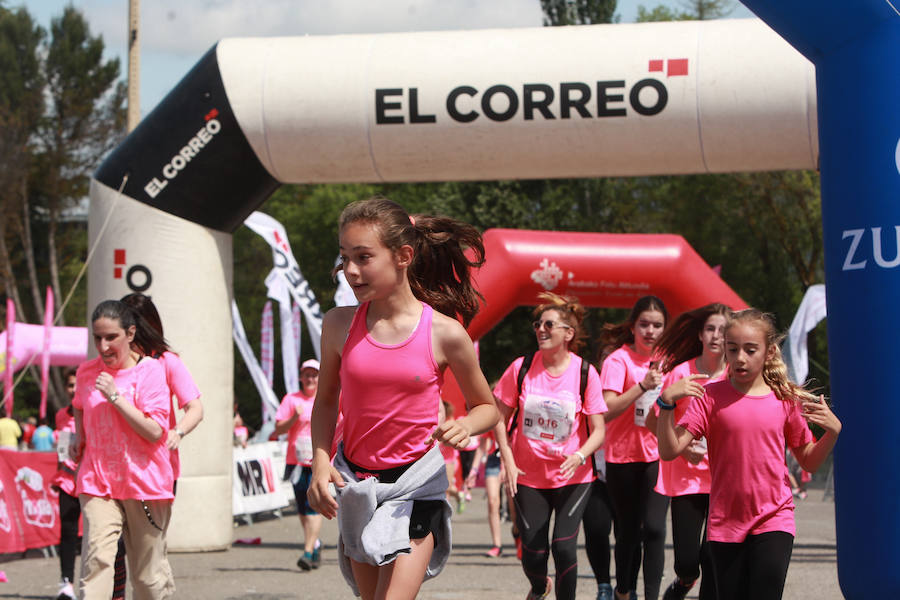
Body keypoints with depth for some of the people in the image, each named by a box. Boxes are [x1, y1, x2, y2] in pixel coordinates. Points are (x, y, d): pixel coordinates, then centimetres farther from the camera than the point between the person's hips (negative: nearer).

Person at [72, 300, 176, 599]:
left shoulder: (150, 370, -7)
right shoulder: (86, 372, 7)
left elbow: (155, 431, -15)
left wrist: (115, 396, -18)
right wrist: (79, 436, 14)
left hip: (144, 483, -2)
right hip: (97, 483, 2)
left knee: (149, 574, 7)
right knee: (96, 559, -17)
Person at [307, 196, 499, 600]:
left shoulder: (444, 333, -11)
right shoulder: (340, 325, -4)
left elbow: (487, 408, 3)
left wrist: (465, 426, -20)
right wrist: (320, 462, -4)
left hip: (416, 485, -3)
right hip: (353, 483, 3)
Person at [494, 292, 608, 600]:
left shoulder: (585, 373, -8)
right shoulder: (521, 368, -5)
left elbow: (599, 430, -6)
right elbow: (500, 418, 4)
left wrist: (580, 456, -25)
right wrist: (508, 459, -7)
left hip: (572, 476, -1)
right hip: (529, 476, 1)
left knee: (564, 546, -15)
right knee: (533, 553, 2)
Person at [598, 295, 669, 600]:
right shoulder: (618, 360, -9)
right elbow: (607, 411, -19)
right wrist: (642, 386, -26)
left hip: (657, 456, 3)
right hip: (624, 457, -3)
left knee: (654, 529, -10)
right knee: (629, 532, 7)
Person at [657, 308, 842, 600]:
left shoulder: (785, 399, 1)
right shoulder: (711, 396, -3)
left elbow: (809, 462, 10)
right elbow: (669, 450, -11)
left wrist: (833, 431, -7)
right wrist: (667, 402, -23)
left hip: (773, 520, -1)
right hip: (725, 524, 1)